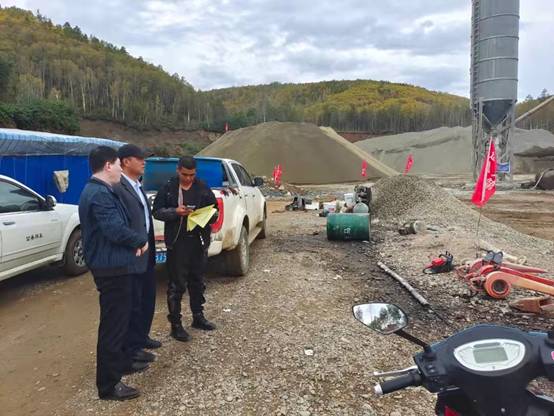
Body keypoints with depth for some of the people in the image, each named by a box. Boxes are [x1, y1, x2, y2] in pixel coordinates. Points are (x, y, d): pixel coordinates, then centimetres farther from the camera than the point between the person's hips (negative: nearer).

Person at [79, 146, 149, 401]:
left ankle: (120, 363, 39)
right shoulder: (100, 194, -21)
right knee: (113, 323, -2)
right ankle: (108, 385, 10)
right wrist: (141, 241, -10)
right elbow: (116, 231, -28)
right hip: (111, 267, -11)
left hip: (113, 265, 11)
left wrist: (133, 243, 0)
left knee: (119, 318, 23)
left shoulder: (99, 191, 13)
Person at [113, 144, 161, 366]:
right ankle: (131, 347, 20)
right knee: (133, 302, 4)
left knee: (147, 298, 20)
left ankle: (141, 337, 37)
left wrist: (151, 248, 15)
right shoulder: (118, 187, -19)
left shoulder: (138, 186, 13)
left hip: (146, 254, 10)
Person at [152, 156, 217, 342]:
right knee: (177, 284, 0)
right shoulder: (168, 188, -2)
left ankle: (198, 316, 32)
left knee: (198, 281, 16)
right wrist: (175, 211, -20)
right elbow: (157, 211, -3)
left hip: (199, 241, 4)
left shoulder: (203, 188, 6)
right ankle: (175, 324, 11)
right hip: (177, 243, -3)